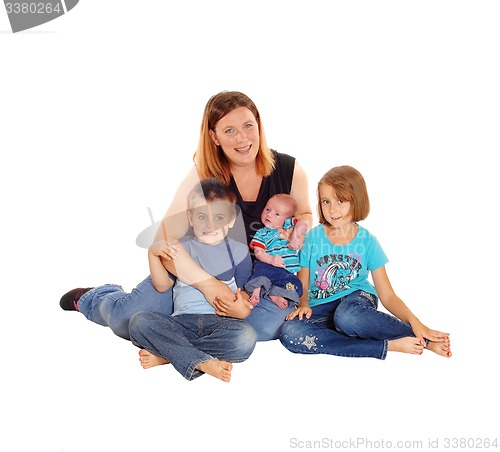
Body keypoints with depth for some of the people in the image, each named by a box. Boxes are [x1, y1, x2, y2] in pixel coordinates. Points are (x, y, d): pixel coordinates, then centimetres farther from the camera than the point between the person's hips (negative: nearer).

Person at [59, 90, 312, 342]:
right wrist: (208, 284, -39)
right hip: (199, 268, -2)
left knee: (268, 324, -31)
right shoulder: (203, 176, -18)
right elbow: (165, 241, -26)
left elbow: (305, 214, 9)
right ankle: (91, 298, 24)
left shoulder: (288, 169, -12)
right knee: (127, 317, -17)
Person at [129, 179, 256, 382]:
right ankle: (203, 362, -33)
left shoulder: (239, 251, 11)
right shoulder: (181, 247, 14)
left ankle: (165, 354, -24)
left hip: (220, 321, -1)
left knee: (245, 337, -34)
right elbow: (162, 286, 13)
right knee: (139, 321, -24)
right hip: (182, 320, 2)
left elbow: (242, 291, 12)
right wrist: (153, 254, -1)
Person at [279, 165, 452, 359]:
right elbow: (302, 284, 4)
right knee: (288, 332, -32)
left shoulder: (367, 242, -4)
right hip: (321, 308, 2)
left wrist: (414, 321, -19)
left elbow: (387, 296, -4)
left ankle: (422, 337, -20)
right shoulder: (313, 237, -3)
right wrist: (303, 305, -18)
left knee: (347, 317, -41)